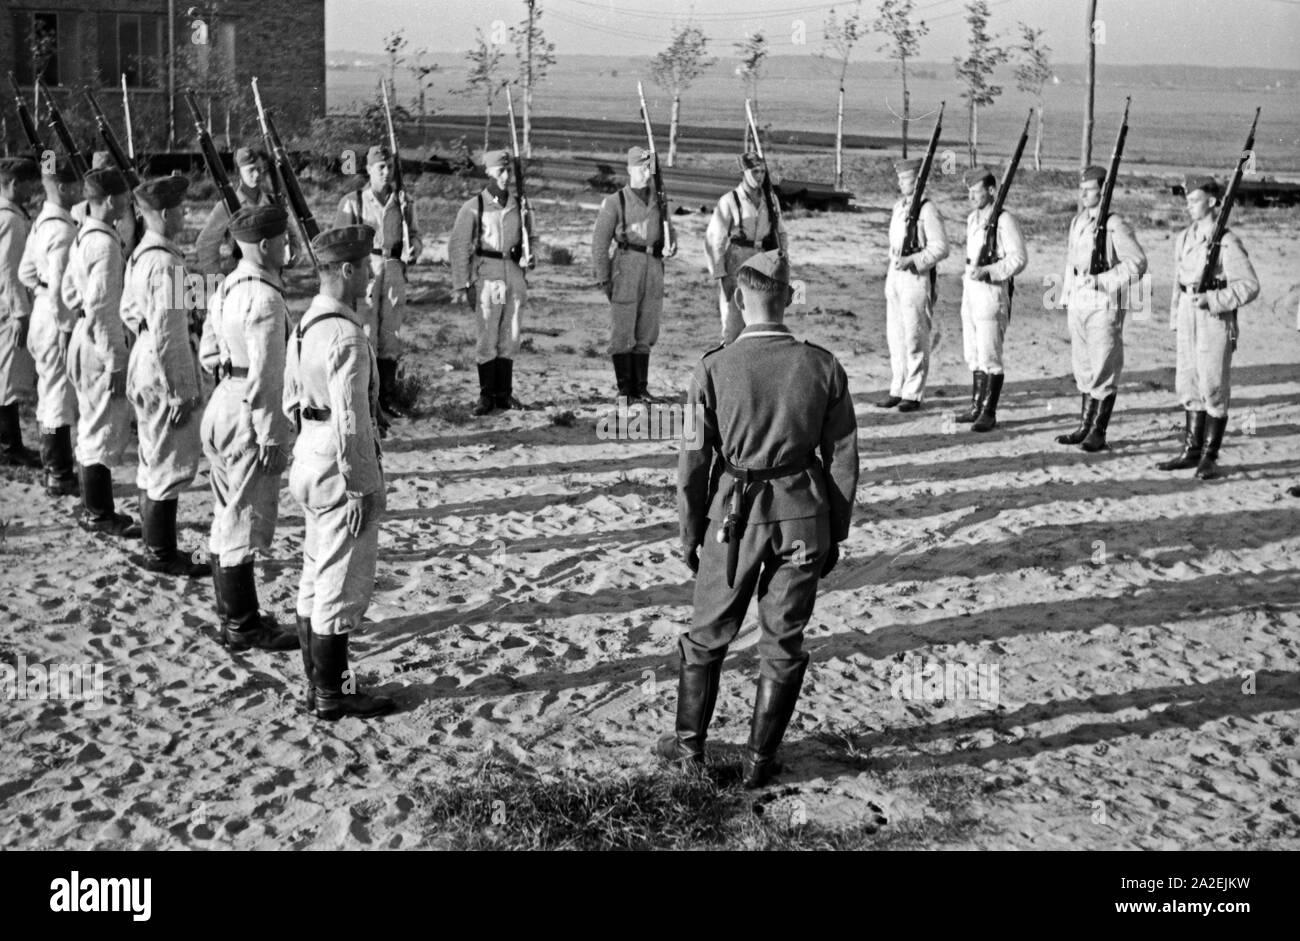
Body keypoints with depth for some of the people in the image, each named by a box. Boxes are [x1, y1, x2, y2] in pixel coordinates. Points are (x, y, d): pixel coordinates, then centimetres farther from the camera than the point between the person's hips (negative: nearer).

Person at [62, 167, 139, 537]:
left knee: (95, 427, 17)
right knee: (105, 429, -1)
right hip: (102, 343, -10)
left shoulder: (83, 236, 9)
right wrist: (116, 361, -19)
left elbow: (69, 292, 19)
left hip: (85, 337, 10)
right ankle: (98, 514, 8)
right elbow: (101, 308, -22)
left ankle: (97, 508, 27)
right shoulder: (105, 243, -21)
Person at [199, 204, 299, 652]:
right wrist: (271, 436, -18)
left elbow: (208, 354, 16)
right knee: (246, 523, 1)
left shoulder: (228, 287, 8)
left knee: (227, 519, 18)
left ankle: (233, 615, 30)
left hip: (222, 407, 10)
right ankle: (242, 628, 12)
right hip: (249, 418, -10)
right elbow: (265, 377, -23)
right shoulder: (265, 299, -21)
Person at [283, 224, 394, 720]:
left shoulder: (304, 325, 8)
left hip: (309, 457, 10)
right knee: (342, 586, 1)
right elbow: (350, 422, -24)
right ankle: (330, 696, 11)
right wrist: (361, 488, -18)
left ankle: (316, 684, 29)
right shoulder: (346, 336, -22)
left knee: (315, 580, 18)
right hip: (341, 471, -10)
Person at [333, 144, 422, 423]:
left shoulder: (403, 201, 10)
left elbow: (414, 234, 14)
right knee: (365, 335, -6)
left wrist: (413, 248, -10)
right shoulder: (353, 202, -1)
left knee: (391, 335, 9)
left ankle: (387, 395, 20)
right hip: (365, 269, -4)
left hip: (395, 272, 4)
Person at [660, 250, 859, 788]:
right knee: (782, 643, 14)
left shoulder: (713, 370, -12)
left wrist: (690, 534, 6)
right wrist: (835, 533, 10)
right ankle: (760, 760, 23)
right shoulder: (824, 368, -6)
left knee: (708, 635, 18)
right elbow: (843, 460, -1)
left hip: (736, 518, -1)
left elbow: (693, 464, -7)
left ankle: (690, 744, 32)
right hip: (804, 517, 1)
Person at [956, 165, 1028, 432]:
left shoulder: (1004, 220, -12)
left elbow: (1019, 258, -16)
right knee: (973, 355, 14)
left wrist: (988, 271, -24)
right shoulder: (972, 218, 14)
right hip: (970, 290, 9)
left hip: (992, 292, -8)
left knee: (989, 357, -6)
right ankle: (976, 407, 23)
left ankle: (989, 413, 0)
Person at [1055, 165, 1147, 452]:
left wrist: (1102, 280, -20)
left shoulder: (1115, 226, -10)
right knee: (1083, 370, 13)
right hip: (1078, 306, 7)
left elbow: (1137, 263, -15)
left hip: (1104, 307, -7)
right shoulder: (1077, 223, 14)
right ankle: (1085, 427, 21)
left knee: (1104, 372, -2)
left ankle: (1098, 433, 2)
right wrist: (1067, 299, 17)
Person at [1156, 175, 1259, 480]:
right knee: (1188, 386, 10)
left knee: (1213, 390, -1)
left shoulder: (1227, 242, -11)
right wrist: (1175, 320, 16)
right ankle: (1191, 451, 19)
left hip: (1216, 320, -7)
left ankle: (1209, 457, 5)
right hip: (1188, 320, 7)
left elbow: (1249, 286, -14)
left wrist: (1211, 300, -21)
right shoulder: (1184, 238, 11)